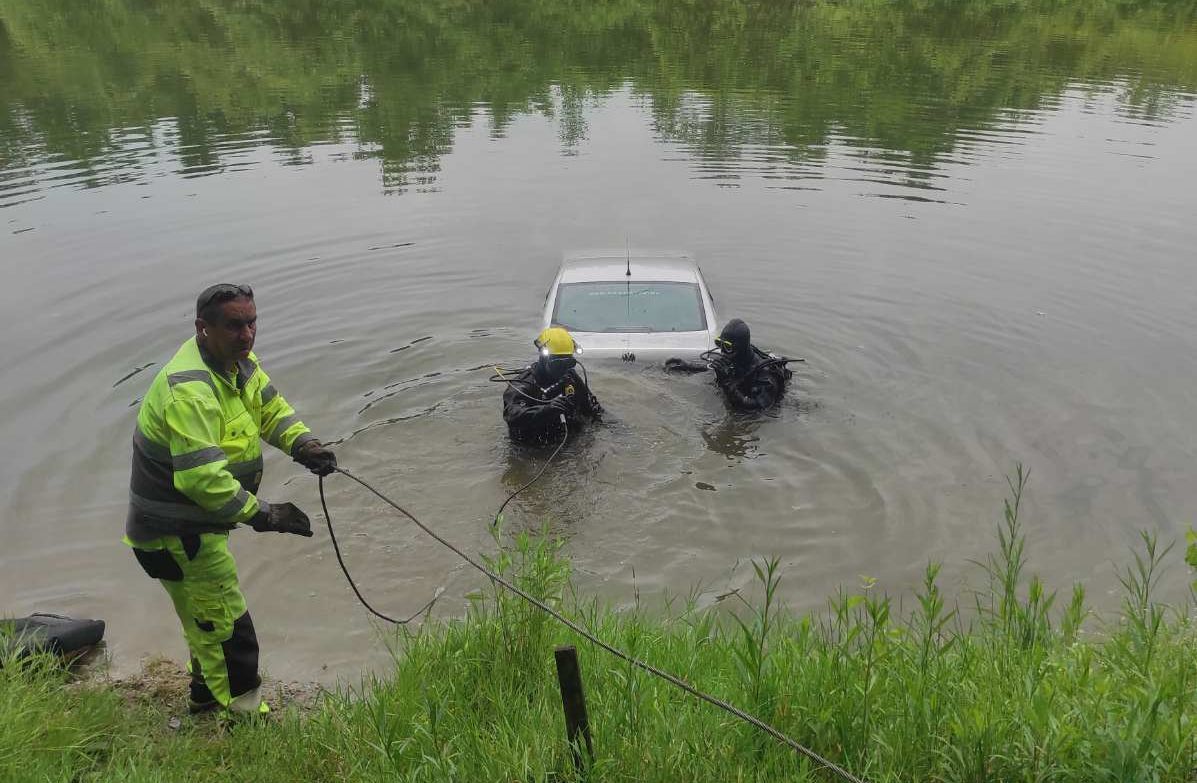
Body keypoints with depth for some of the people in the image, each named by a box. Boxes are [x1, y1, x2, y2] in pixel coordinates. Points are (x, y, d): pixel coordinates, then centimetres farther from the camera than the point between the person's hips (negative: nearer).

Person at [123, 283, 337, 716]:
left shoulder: (237, 360, 0)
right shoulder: (190, 390, -31)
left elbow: (271, 407, 8)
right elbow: (202, 478, -36)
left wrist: (304, 444, -11)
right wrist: (263, 514, -30)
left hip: (200, 524, 11)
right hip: (175, 533, -11)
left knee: (206, 620, 28)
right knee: (228, 630, -1)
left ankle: (206, 696, 50)